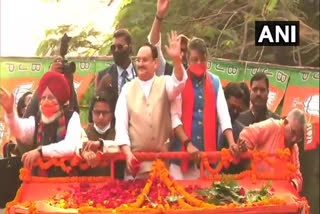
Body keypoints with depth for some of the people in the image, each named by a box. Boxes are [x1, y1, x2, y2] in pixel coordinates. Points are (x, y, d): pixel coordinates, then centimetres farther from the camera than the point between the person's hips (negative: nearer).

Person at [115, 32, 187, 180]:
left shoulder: (165, 83, 5)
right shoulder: (127, 88, 5)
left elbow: (179, 84, -19)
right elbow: (121, 122, -1)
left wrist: (177, 60, -36)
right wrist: (127, 153, -14)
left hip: (163, 159, 0)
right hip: (136, 159, 0)